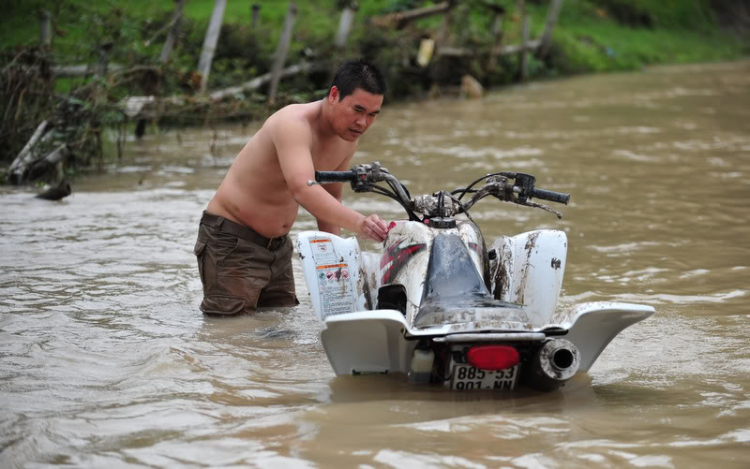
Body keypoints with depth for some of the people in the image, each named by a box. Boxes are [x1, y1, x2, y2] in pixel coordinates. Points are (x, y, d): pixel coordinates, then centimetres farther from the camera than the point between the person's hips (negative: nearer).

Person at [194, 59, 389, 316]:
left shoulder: (348, 138, 1)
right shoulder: (293, 123, -27)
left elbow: (330, 199, 15)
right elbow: (303, 190, -44)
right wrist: (358, 223, -56)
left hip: (278, 245, 9)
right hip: (232, 239, -8)